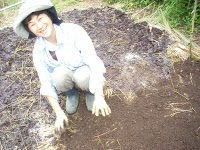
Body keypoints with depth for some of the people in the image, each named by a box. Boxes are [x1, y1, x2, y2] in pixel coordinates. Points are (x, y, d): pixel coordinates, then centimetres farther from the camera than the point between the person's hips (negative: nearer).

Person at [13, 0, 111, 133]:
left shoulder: (74, 31, -29)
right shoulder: (38, 50, -19)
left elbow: (94, 62, -31)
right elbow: (46, 83, -16)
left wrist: (99, 96, -40)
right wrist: (59, 112, -24)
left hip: (86, 74, -2)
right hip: (66, 79, 2)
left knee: (83, 75, -36)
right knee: (59, 73, -32)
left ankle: (89, 91, 1)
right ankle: (72, 93, 2)